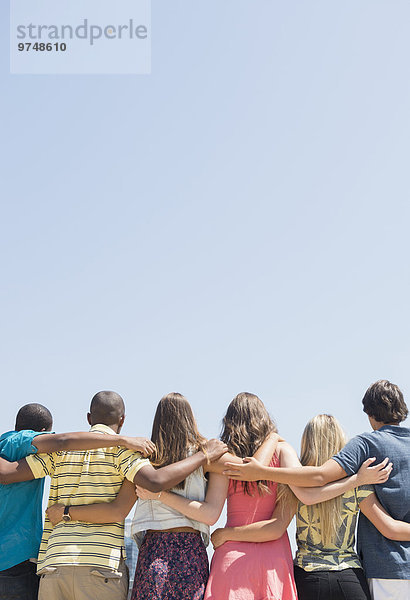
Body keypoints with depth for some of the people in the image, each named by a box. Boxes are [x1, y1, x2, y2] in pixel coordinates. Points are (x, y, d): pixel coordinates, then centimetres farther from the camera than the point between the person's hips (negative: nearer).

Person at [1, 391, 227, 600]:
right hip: (101, 564, -4)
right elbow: (156, 481, -15)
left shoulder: (61, 448, 15)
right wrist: (204, 455, -5)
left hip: (54, 565, 4)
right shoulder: (119, 446, 2)